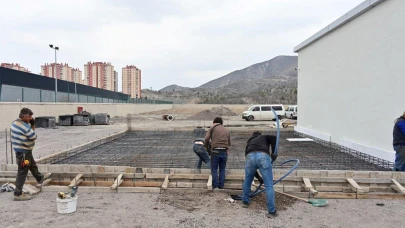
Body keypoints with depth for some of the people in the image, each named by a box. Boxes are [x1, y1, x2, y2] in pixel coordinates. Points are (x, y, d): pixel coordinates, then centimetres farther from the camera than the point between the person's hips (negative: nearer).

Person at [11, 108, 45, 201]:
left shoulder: (15, 122, 4)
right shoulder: (24, 126, -25)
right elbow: (34, 137, -15)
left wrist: (31, 125, -4)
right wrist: (33, 126, -6)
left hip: (19, 150, 10)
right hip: (24, 152, -10)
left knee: (33, 165, 27)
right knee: (22, 172, -3)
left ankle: (40, 178, 48)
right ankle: (18, 194, 3)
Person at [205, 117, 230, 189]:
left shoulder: (213, 127, 8)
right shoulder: (227, 131, 21)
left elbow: (206, 139, -1)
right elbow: (229, 143, 18)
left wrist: (206, 146, 14)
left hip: (216, 151, -3)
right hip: (224, 151, 4)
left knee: (214, 169, 6)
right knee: (222, 170, 13)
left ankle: (215, 185, 2)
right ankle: (221, 186, 13)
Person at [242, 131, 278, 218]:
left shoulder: (249, 142, 42)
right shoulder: (264, 137, 36)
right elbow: (274, 138, 11)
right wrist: (273, 153, 13)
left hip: (250, 156, 3)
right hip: (263, 156, -3)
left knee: (247, 181, 27)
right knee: (269, 185, 4)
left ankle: (245, 202, 43)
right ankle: (272, 211, 6)